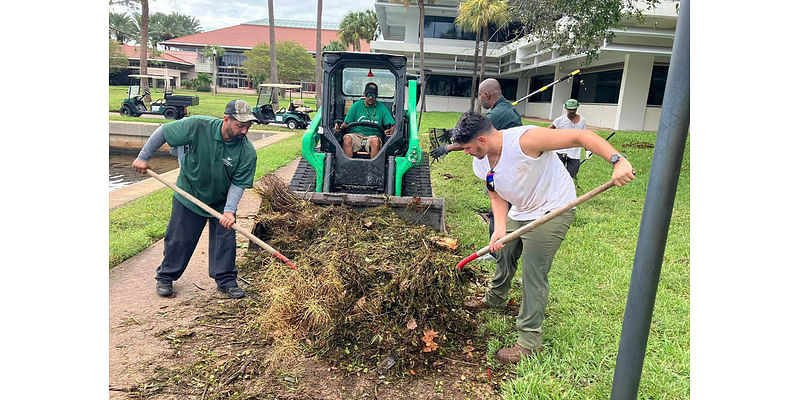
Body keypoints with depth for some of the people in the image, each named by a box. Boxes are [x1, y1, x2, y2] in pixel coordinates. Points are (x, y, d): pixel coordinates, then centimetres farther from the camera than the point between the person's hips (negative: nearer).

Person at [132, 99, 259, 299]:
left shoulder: (247, 152, -23)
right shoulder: (197, 126, -27)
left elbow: (238, 184, -18)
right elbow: (163, 132, -12)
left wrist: (229, 211, -30)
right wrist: (143, 157, -6)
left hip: (222, 201, 1)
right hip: (189, 195, -1)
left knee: (226, 239, 0)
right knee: (179, 239, 8)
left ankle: (226, 280, 17)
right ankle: (165, 277, 28)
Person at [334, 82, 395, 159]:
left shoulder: (382, 107, 9)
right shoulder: (356, 105, 10)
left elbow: (392, 125, 5)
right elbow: (346, 123, 11)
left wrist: (391, 130, -20)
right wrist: (340, 126, -13)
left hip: (373, 136, -1)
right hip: (356, 134, 1)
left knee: (375, 140, -36)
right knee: (346, 138, -31)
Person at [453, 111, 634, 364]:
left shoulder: (524, 140, -31)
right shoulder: (480, 163, -6)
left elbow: (581, 136, -30)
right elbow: (497, 197, 0)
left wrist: (618, 161, -42)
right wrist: (500, 228, -18)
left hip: (552, 211, -8)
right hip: (519, 212, 8)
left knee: (534, 274, -9)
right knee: (504, 255, 22)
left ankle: (530, 341, 2)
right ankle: (495, 299, 51)